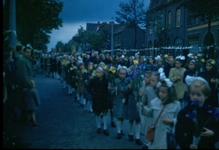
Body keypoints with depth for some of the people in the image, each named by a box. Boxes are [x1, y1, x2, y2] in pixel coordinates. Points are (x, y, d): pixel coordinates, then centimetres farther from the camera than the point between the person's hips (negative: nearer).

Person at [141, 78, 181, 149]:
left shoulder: (176, 104, -9)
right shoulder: (155, 102, -1)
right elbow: (150, 113, 12)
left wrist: (171, 121, -21)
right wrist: (143, 109, -2)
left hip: (168, 134, -2)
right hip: (155, 132, 3)